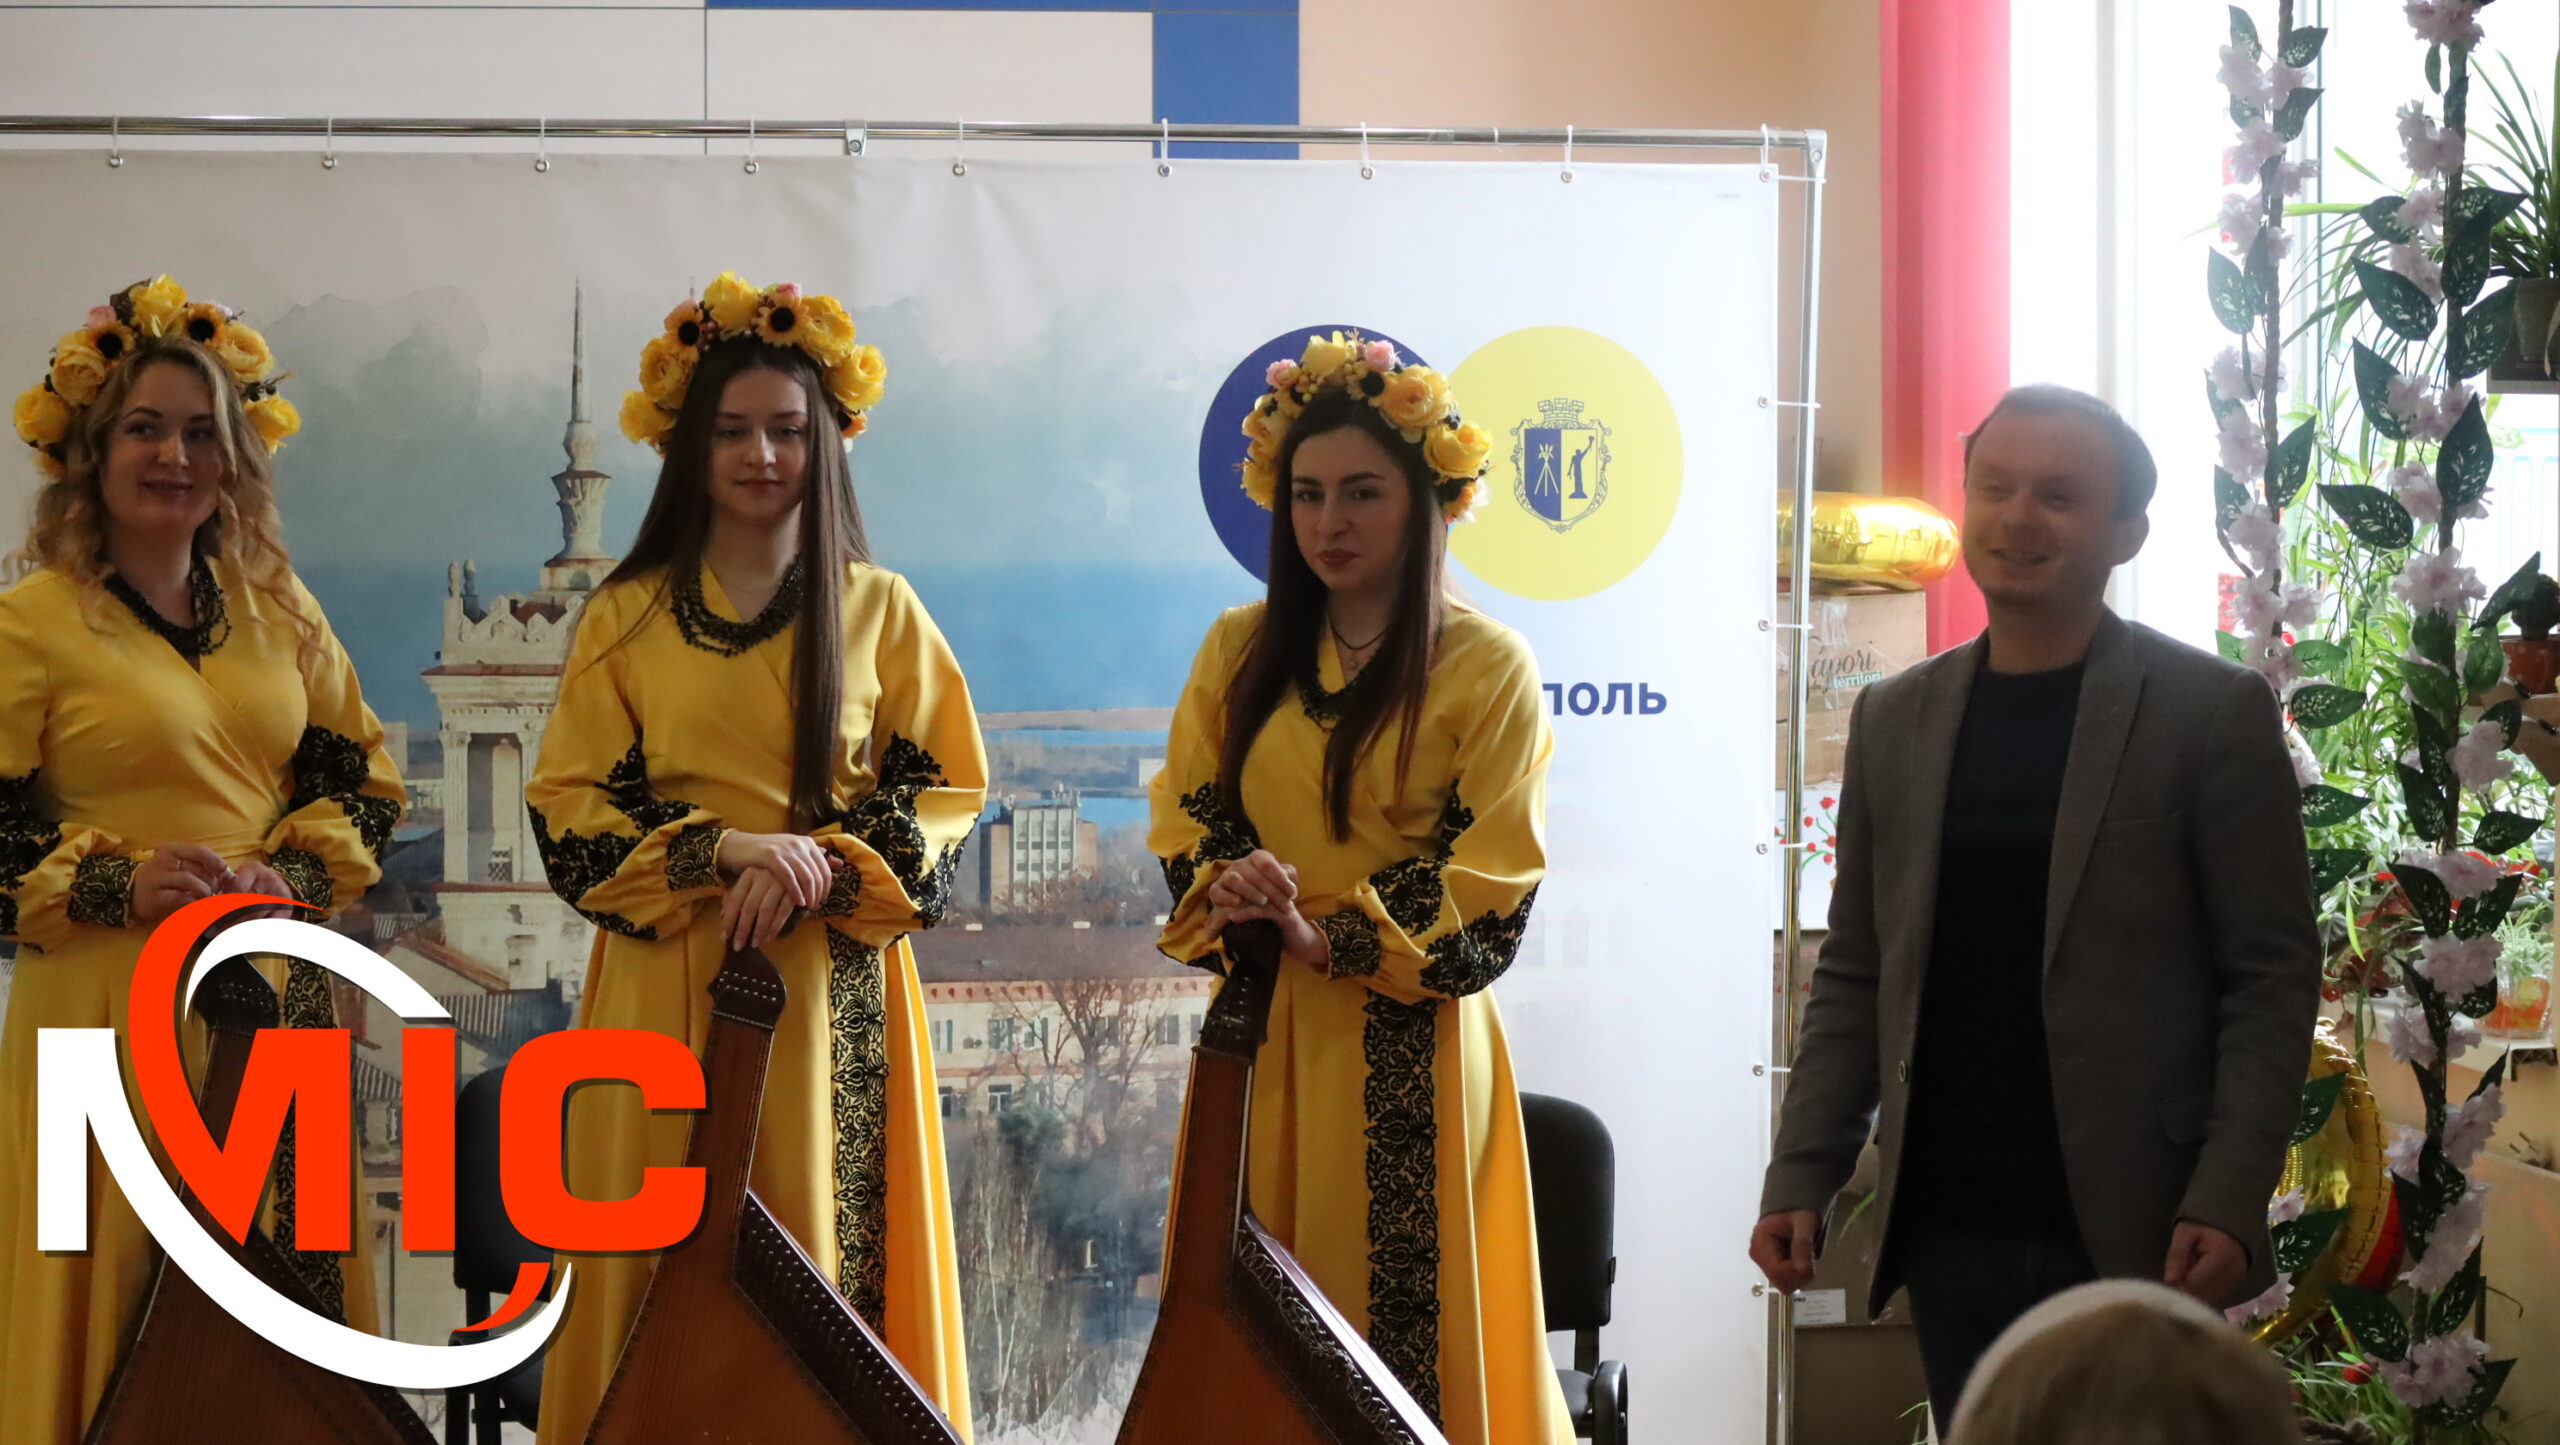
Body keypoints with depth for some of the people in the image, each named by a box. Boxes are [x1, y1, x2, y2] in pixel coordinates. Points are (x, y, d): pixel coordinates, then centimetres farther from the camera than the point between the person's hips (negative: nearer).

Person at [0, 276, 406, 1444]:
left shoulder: (274, 605, 11)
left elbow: (363, 777, 14)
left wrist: (294, 879, -4)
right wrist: (119, 886, -18)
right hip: (108, 1005, -5)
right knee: (124, 1301, -2)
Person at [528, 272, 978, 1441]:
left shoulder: (880, 610, 7)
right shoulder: (627, 617, 7)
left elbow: (946, 792, 4)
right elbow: (568, 810, 1)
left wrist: (825, 867, -15)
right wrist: (724, 848, -15)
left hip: (836, 989, 0)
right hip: (669, 987, 0)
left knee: (833, 1256, -3)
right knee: (673, 1263, -2)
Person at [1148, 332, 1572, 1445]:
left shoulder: (1485, 667, -3)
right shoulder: (1240, 651, 12)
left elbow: (1489, 898, -7)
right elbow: (1183, 826, 11)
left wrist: (1325, 940, -17)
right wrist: (1226, 900, -11)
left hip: (1405, 1053, -4)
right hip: (1260, 1039, 4)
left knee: (1403, 1330, -5)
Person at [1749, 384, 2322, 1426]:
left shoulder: (2215, 714, -3)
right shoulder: (1895, 718, 11)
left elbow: (2273, 979, -5)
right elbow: (1853, 977, 14)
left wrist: (2227, 1201, -14)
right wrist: (1800, 1179, 4)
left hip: (2130, 1233, -4)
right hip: (1950, 1231, 4)